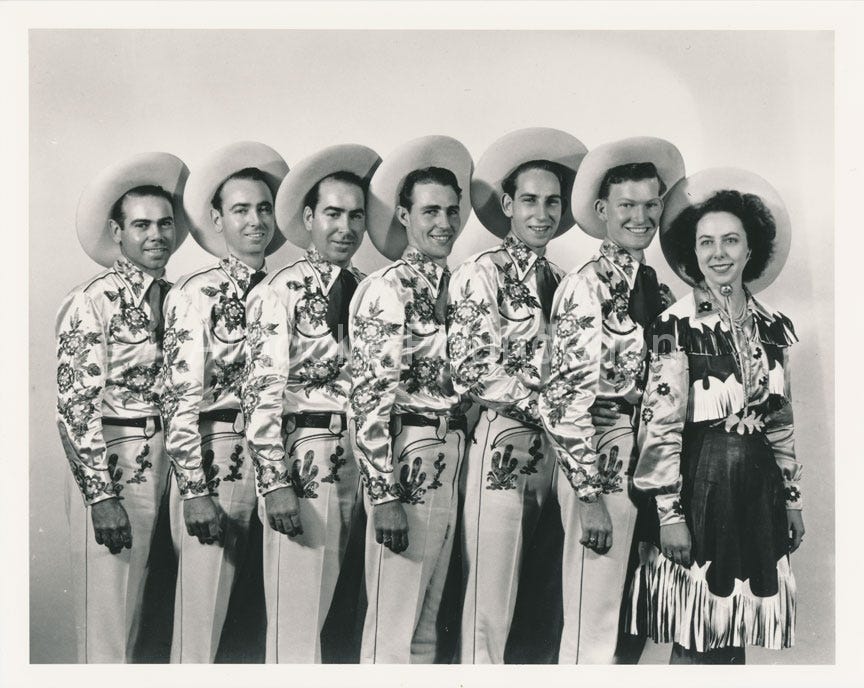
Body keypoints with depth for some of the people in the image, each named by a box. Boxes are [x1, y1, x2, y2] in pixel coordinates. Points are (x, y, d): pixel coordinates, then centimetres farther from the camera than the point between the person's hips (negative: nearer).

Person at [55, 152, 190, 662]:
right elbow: (75, 407, -13)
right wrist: (101, 495, -16)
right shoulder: (94, 302, -9)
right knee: (106, 629, 0)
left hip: (164, 467, 6)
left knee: (136, 616, 16)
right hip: (110, 470, -6)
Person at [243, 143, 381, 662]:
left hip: (354, 462, 6)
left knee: (322, 607, 15)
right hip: (301, 463, -6)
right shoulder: (281, 292, -7)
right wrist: (276, 482, -17)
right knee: (296, 621, -1)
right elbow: (263, 393, -11)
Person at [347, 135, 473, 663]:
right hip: (407, 461, -8)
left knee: (426, 625, 16)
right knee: (393, 627, -2)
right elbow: (370, 398, -14)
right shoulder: (387, 289, -9)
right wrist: (384, 496, -18)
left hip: (449, 463, 8)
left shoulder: (452, 287, 14)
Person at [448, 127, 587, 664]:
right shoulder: (480, 274, -2)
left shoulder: (561, 282, 17)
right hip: (502, 444, -6)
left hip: (554, 449, 6)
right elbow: (473, 370, -10)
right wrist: (544, 405, -11)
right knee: (490, 606, -3)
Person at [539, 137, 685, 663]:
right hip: (601, 467, -7)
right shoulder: (586, 288, -10)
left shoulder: (658, 288, 12)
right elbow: (567, 400, -14)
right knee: (595, 630, 1)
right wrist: (589, 495, -17)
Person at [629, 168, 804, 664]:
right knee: (696, 641, 2)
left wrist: (792, 498, 15)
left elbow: (782, 421, 15)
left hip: (759, 484, 5)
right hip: (701, 480, -5)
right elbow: (662, 423, -12)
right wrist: (669, 511, -15)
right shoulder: (677, 326, -8)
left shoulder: (774, 327, 9)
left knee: (737, 633, 13)